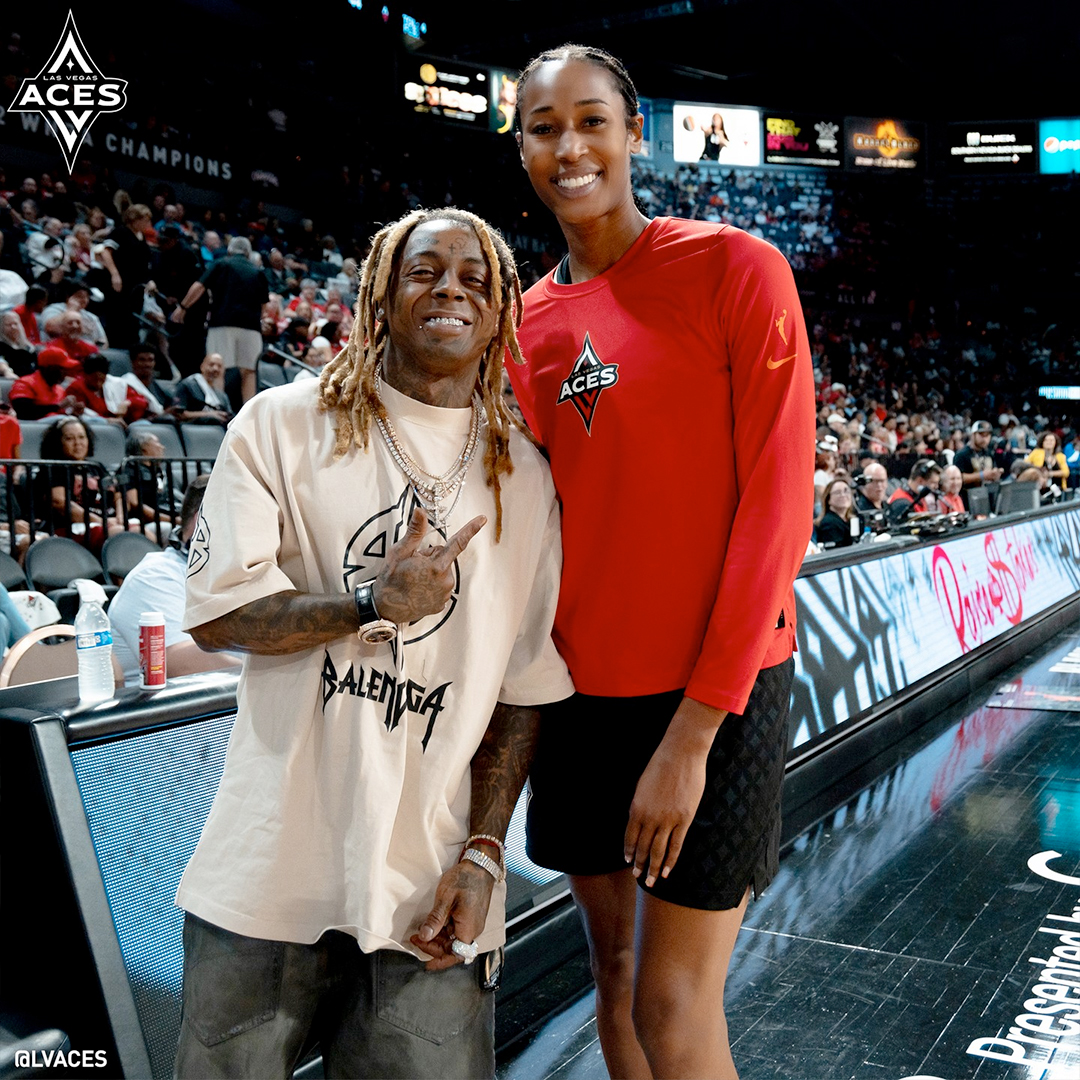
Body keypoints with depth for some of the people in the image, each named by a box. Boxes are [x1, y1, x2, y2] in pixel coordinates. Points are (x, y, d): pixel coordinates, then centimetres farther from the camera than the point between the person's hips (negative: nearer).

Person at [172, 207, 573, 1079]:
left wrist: (482, 851, -3)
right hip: (271, 869, 0)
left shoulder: (524, 477, 5)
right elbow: (214, 612, -5)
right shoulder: (284, 426, 0)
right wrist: (374, 604, -19)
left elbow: (525, 688, 4)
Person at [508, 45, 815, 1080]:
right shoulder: (528, 320, 7)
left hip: (712, 694, -5)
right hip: (578, 687, 5)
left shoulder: (735, 270, -10)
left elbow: (775, 507, -14)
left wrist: (695, 725, -16)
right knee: (613, 967, 17)